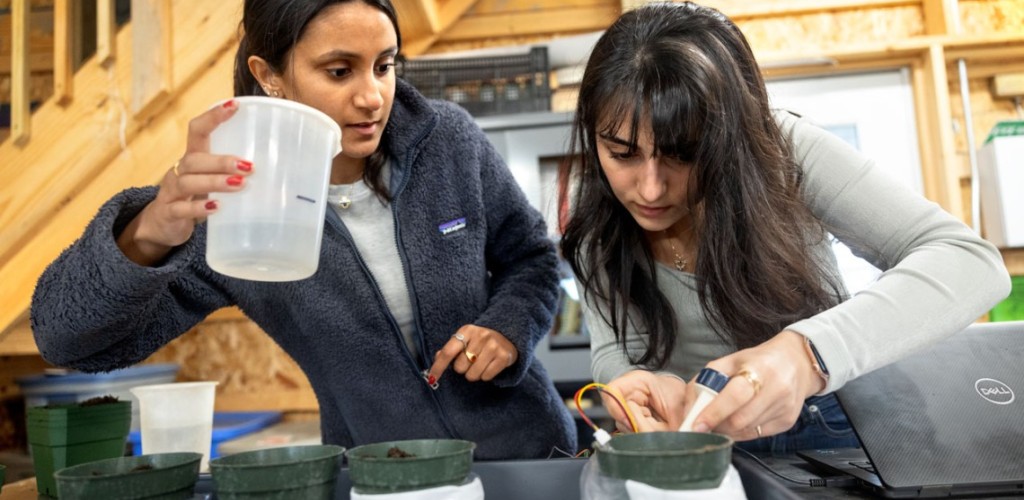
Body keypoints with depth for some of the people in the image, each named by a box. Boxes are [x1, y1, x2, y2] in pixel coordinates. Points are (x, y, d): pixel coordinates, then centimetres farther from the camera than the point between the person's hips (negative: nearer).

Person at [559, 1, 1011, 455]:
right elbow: (616, 348, -10)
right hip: (694, 439, 1)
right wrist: (650, 388, -32)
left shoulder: (784, 150, -17)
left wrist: (809, 351, -38)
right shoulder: (594, 197, -11)